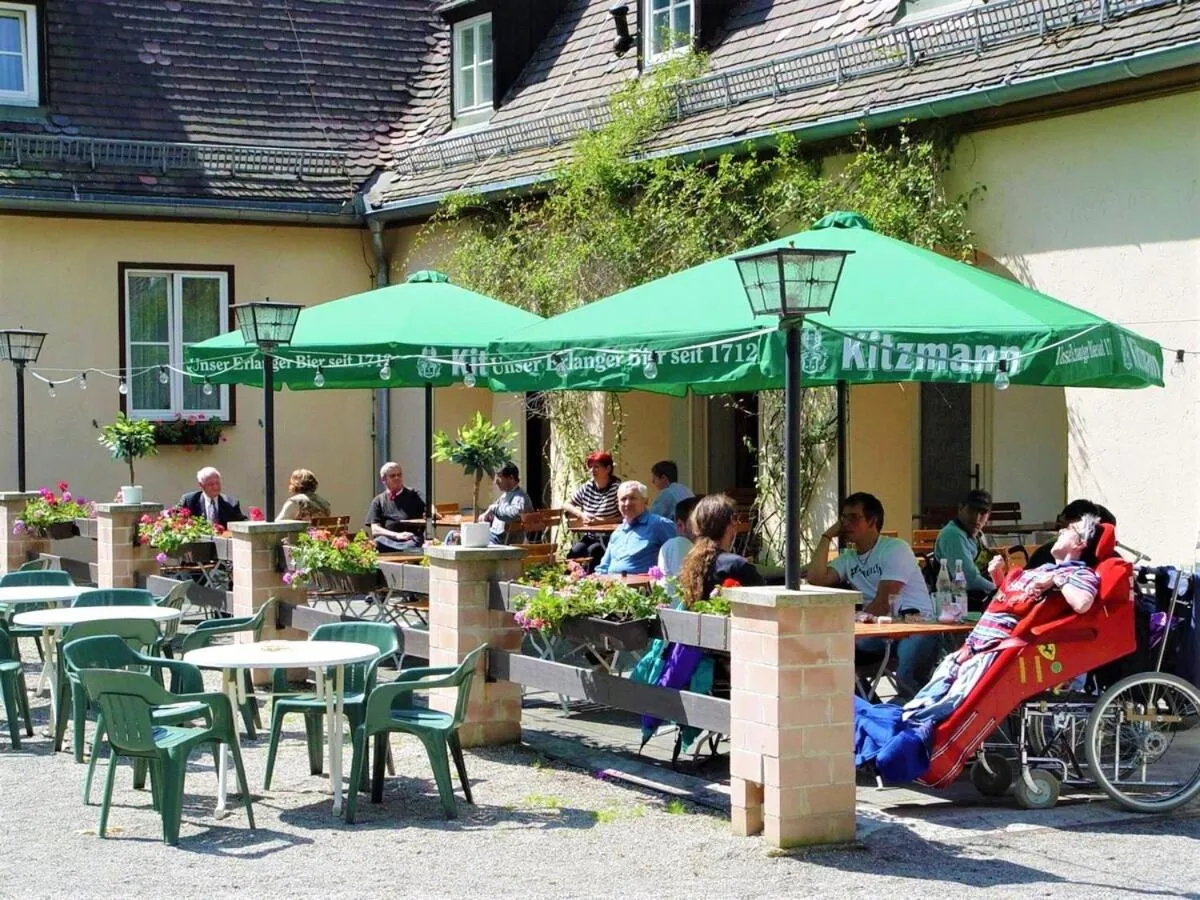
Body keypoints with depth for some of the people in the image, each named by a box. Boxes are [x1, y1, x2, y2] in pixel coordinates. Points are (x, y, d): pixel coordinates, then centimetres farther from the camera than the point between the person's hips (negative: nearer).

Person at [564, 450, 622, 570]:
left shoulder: (617, 487, -7)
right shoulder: (587, 487, 9)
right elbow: (566, 505, 17)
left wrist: (601, 521, -23)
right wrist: (581, 515, -1)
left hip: (608, 537, -4)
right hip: (588, 536, 4)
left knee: (593, 550, -32)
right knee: (575, 551, -24)